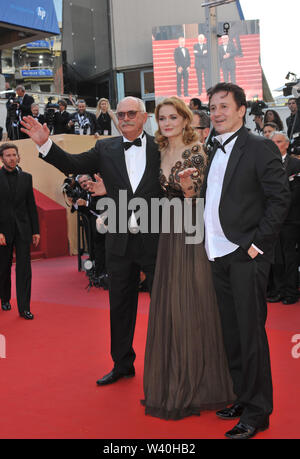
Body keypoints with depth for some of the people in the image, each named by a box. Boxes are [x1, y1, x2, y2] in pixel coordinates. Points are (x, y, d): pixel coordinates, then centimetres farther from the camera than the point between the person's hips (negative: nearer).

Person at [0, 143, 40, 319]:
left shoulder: (26, 177, 7)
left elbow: (31, 205, 9)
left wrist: (35, 230, 6)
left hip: (23, 229, 2)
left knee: (24, 269, -2)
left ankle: (24, 307, 1)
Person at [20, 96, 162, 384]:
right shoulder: (106, 148, 4)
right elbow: (72, 165, -3)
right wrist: (45, 144, -13)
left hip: (155, 240, -3)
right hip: (120, 241, 3)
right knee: (120, 305, 14)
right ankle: (122, 364, 31)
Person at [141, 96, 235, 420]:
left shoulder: (195, 152, -9)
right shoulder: (161, 153, 11)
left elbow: (196, 200, -14)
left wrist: (187, 186, -35)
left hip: (191, 238, -7)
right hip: (168, 237, 7)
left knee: (190, 306, -2)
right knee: (167, 306, 11)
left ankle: (193, 384, 13)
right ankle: (172, 380, 26)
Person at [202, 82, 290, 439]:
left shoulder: (260, 148, -6)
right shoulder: (214, 151, 15)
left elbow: (280, 198, -10)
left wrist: (257, 243, -14)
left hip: (246, 256, -7)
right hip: (219, 255, 7)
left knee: (250, 332, 0)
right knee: (231, 333, 13)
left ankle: (257, 411, 12)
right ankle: (241, 397, 27)